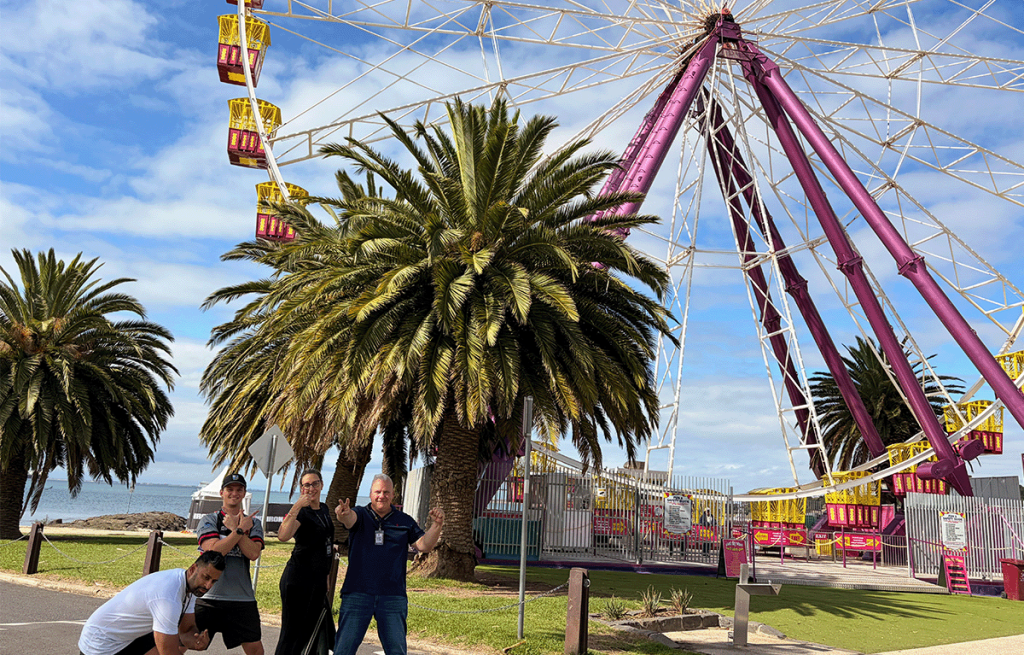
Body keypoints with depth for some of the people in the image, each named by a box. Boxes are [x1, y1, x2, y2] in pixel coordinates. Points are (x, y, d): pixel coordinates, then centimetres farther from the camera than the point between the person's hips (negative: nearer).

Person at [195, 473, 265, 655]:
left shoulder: (253, 523, 10)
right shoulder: (208, 520, 4)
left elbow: (253, 553, -7)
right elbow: (214, 550, -13)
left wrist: (233, 528, -9)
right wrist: (240, 529, -11)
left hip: (242, 598, 2)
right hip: (208, 595, -2)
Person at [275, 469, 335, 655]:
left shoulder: (324, 509, 11)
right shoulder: (301, 512, -13)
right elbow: (283, 535, -34)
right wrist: (296, 507, -37)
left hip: (319, 579, 8)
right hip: (299, 578, -8)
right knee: (293, 632, -3)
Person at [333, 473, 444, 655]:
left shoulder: (404, 521, 10)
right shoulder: (360, 515, 4)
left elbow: (424, 545, 2)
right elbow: (350, 519, -20)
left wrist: (437, 525, -17)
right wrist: (344, 514, -45)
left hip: (393, 597, 2)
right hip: (357, 593, -1)